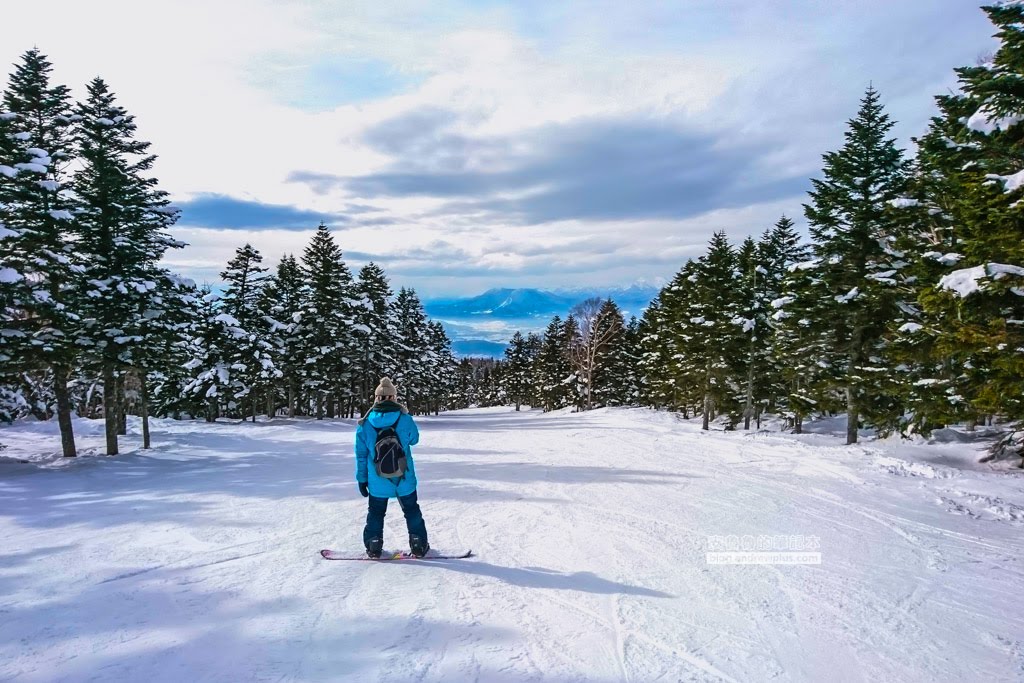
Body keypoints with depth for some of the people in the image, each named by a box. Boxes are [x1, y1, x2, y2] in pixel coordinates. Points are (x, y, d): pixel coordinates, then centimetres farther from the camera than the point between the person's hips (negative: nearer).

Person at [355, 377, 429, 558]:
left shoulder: (365, 423, -7)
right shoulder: (405, 419, -11)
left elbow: (361, 454, -1)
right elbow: (414, 439, 7)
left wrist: (361, 478, 7)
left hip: (377, 481, 0)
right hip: (404, 479, 0)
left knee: (376, 512, 19)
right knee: (412, 511, 17)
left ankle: (373, 545, 21)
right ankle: (418, 544, 19)